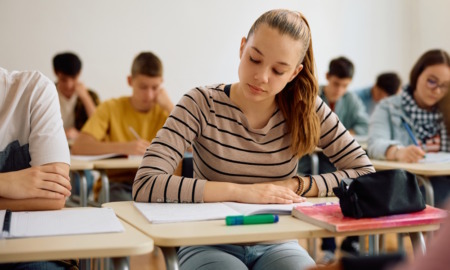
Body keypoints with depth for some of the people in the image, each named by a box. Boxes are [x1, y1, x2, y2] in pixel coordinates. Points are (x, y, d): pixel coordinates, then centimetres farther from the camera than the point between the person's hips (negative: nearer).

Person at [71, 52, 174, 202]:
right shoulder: (111, 108, 0)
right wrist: (123, 147, -27)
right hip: (116, 183, -2)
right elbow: (78, 147, -15)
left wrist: (169, 107, -10)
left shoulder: (163, 110, 6)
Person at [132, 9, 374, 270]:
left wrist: (296, 185, -18)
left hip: (276, 245, 3)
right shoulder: (202, 104, -15)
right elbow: (145, 185, -26)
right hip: (211, 245, -2)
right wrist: (242, 192, -30)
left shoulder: (306, 109, -8)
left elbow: (366, 174, -5)